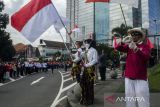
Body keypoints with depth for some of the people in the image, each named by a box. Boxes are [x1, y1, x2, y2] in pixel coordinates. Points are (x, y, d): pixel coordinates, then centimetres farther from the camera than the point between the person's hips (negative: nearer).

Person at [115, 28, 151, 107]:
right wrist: (123, 42, -24)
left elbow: (146, 57, -20)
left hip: (141, 78, -3)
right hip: (128, 77, 4)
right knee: (129, 97, 10)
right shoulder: (129, 46, 10)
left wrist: (136, 49, -36)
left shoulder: (145, 46, -2)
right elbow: (118, 48, -3)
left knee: (142, 100, -3)